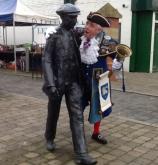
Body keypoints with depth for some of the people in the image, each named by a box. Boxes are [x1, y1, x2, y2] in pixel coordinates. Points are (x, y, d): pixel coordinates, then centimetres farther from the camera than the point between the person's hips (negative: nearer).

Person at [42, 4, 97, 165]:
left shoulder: (77, 36, 7)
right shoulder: (54, 37, -7)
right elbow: (46, 61, -13)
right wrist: (51, 84, -22)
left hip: (73, 82, 4)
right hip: (58, 82, -3)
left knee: (77, 116, -4)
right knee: (53, 114, 13)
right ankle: (49, 138, 40)